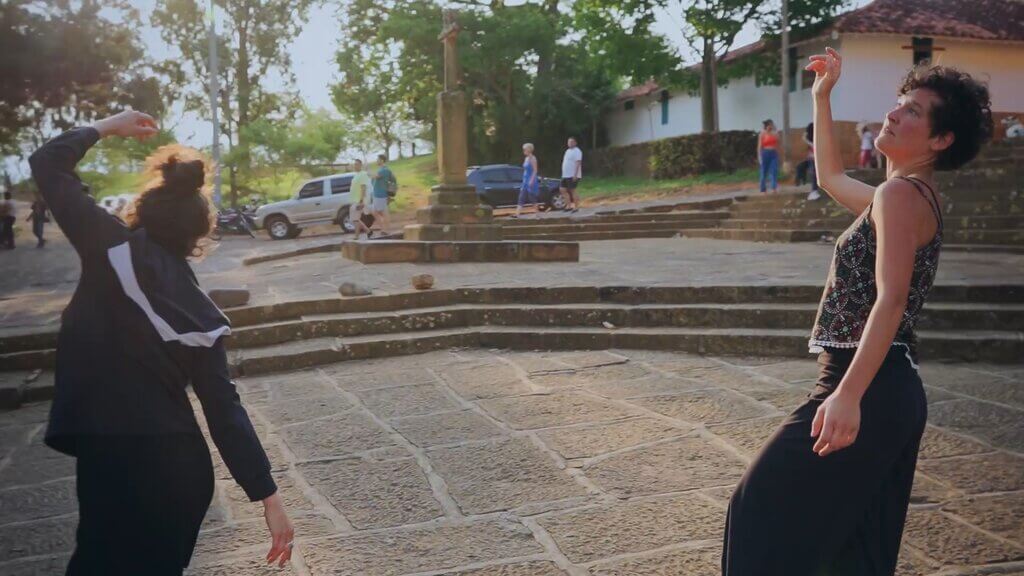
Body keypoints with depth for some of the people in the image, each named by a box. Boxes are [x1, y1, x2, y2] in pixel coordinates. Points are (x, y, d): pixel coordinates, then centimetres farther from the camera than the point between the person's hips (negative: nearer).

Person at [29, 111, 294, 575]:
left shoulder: (113, 249, -4)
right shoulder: (200, 314, 4)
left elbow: (47, 164, 4)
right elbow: (225, 410, -1)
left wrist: (106, 126, 17)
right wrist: (268, 496, 0)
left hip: (110, 459, -4)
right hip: (182, 468, 4)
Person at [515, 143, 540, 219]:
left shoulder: (533, 159, -11)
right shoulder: (526, 159, 14)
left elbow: (535, 171, -16)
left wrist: (531, 181, -22)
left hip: (531, 181, -9)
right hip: (525, 181, 9)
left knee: (532, 198, -1)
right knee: (521, 199, 0)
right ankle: (517, 214, -6)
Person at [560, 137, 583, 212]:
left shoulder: (577, 151, -10)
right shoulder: (568, 151, 18)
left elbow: (578, 163, -18)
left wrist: (575, 175, -25)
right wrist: (563, 174, 19)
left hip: (573, 176, -9)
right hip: (565, 175, 9)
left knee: (572, 190, -7)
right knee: (562, 190, 6)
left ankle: (576, 207, 1)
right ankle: (569, 205, 12)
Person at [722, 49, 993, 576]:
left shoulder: (900, 194, -13)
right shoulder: (909, 195, 17)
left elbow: (890, 301, -24)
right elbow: (831, 178, 34)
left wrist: (848, 395, -33)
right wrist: (821, 98, 30)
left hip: (871, 389, -10)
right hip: (893, 390, 10)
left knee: (766, 510, -5)